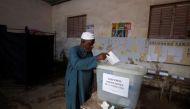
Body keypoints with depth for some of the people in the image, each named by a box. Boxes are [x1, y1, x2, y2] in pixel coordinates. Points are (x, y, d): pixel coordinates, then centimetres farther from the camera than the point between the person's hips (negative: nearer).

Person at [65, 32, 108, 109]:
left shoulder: (89, 52, 2)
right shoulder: (73, 50, -18)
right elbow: (77, 64, -37)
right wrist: (96, 58, -39)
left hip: (86, 86, 6)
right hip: (74, 86, -6)